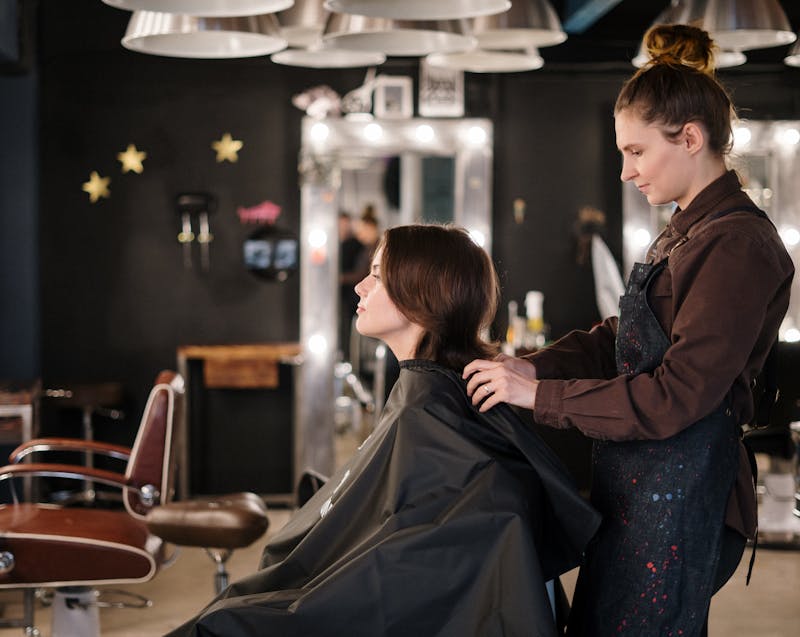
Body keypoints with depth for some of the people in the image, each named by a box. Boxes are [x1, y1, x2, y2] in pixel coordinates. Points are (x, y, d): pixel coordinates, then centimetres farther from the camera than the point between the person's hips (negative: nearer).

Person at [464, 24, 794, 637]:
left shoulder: (739, 244, -17)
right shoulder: (684, 234, 15)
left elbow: (677, 397, -22)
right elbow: (616, 339, 16)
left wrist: (539, 394, -18)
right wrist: (532, 366, -1)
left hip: (678, 491, -10)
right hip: (636, 481, 10)